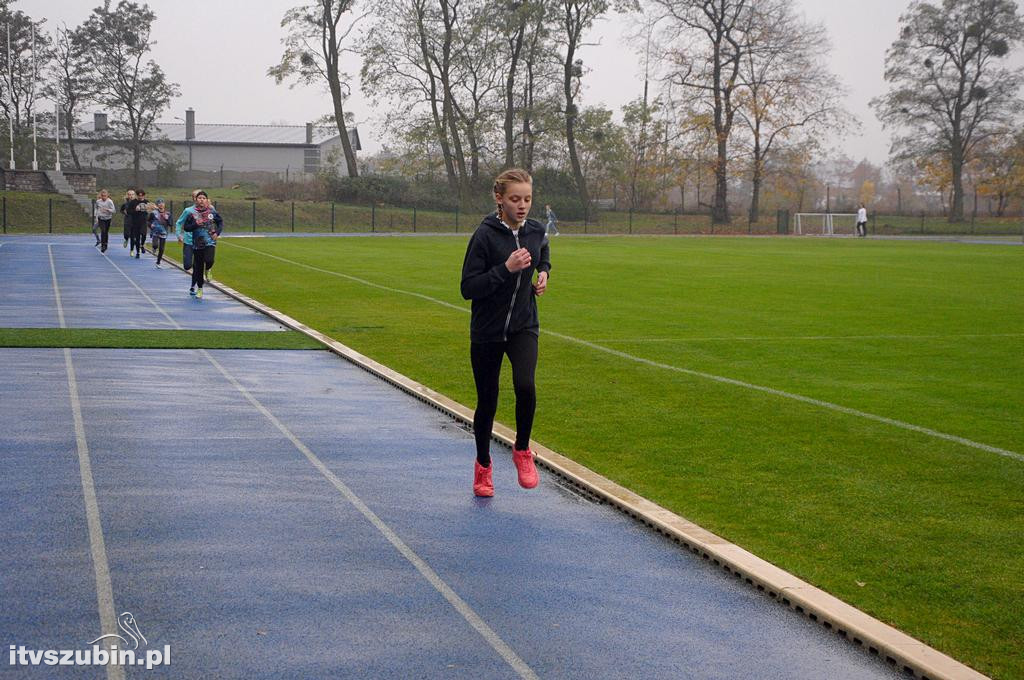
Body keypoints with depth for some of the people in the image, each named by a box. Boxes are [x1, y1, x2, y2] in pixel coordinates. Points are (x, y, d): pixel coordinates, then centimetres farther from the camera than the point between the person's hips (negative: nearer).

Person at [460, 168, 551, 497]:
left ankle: (522, 451, 0)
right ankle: (483, 465, 32)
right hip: (487, 331, -2)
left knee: (525, 385, -24)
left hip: (524, 327, 2)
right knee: (487, 402, 8)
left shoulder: (537, 232, 0)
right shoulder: (485, 235, -14)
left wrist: (543, 272, 4)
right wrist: (506, 268, -26)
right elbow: (468, 288, -17)